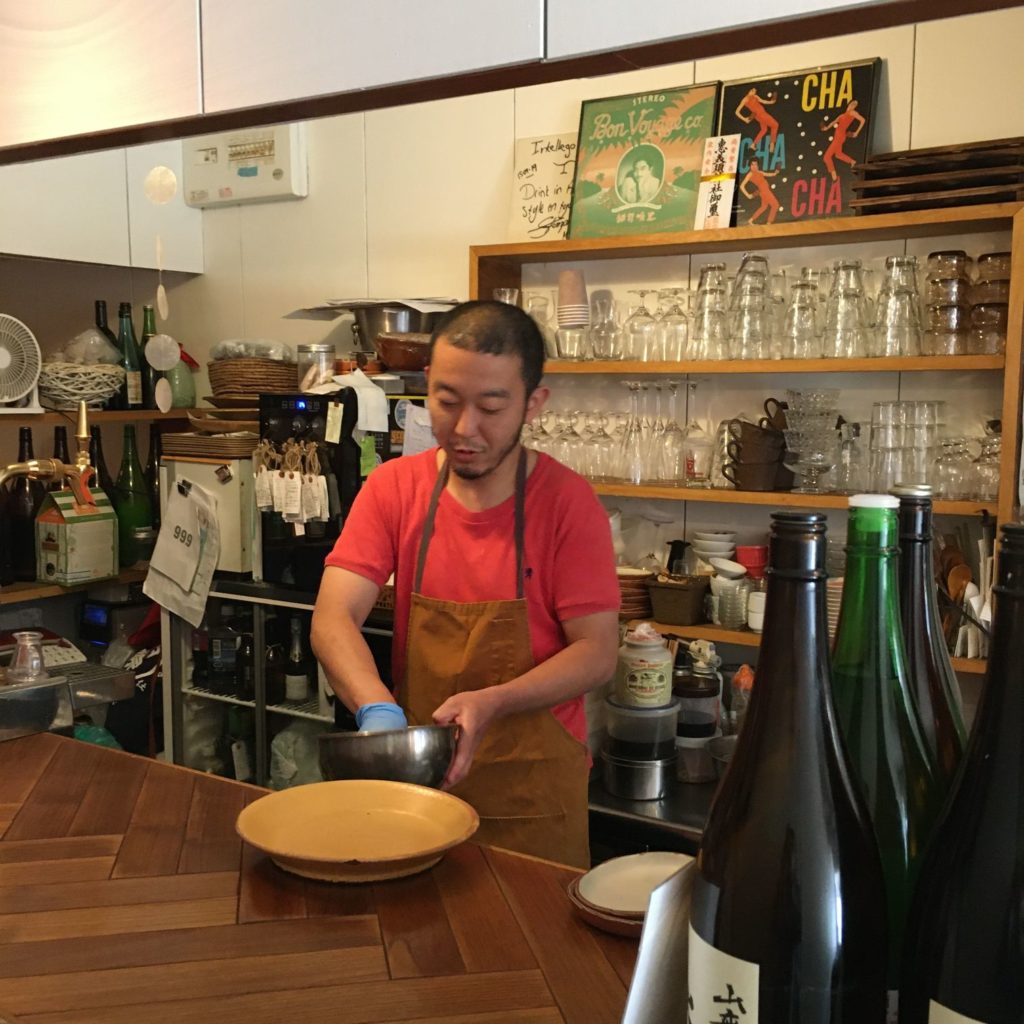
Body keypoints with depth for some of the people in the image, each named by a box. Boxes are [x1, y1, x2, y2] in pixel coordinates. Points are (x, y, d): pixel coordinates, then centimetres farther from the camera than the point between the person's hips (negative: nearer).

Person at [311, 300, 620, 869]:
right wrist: (377, 710, -28)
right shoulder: (393, 487, -3)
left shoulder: (568, 502, -11)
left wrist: (491, 704, -26)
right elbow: (333, 618, -10)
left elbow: (597, 652, -11)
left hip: (533, 791, -2)